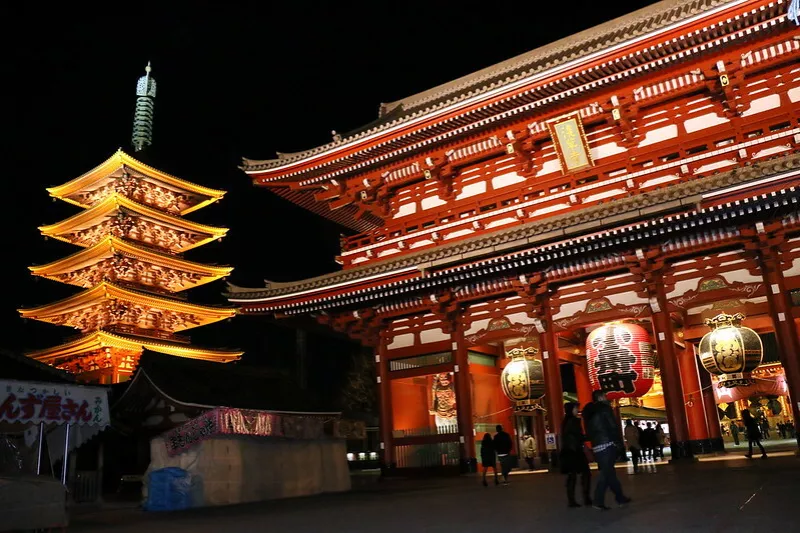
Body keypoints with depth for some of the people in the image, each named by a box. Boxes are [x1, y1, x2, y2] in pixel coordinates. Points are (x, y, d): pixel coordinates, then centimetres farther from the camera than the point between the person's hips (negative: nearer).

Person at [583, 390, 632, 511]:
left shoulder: (589, 412, 17)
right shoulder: (604, 408, -5)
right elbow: (613, 426, -9)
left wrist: (594, 442, 16)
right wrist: (618, 442, 0)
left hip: (596, 446, 7)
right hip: (607, 445, -7)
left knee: (608, 472, 14)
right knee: (606, 473, -7)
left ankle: (620, 497, 22)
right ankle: (598, 501, -12)